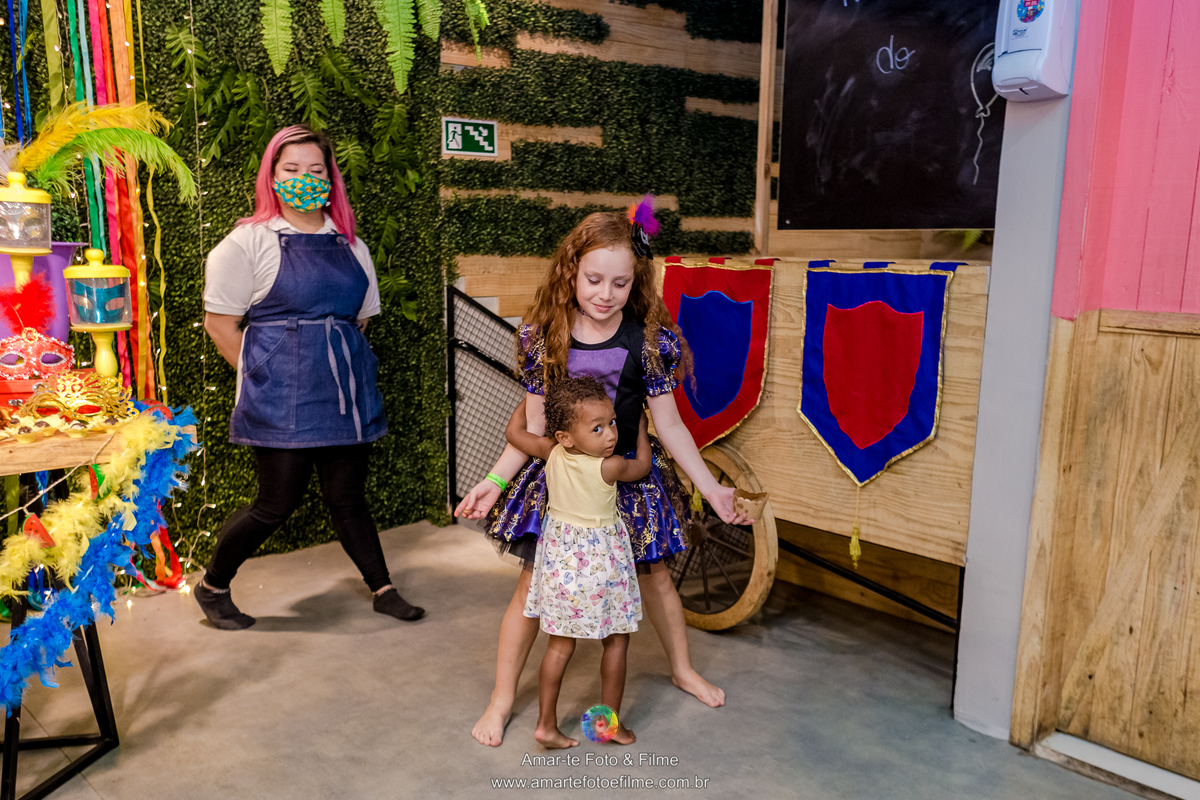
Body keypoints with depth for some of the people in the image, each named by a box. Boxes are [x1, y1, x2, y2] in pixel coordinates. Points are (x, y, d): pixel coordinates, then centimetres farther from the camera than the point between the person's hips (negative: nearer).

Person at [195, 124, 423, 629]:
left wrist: (337, 359, 11)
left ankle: (383, 590, 22)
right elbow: (218, 322, -3)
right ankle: (212, 586, 23)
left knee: (348, 496, 10)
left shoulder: (349, 245, 13)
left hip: (346, 390, 5)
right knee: (278, 502, 0)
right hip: (282, 398, -4)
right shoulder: (250, 241, -2)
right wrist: (262, 376, -3)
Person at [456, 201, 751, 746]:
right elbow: (533, 427, -3)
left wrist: (711, 488, -3)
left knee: (653, 573, 15)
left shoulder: (648, 339, -11)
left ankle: (682, 670, 42)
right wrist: (493, 482, -10)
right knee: (534, 583, 1)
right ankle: (502, 699, 21)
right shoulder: (543, 336, -9)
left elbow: (669, 425, -3)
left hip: (627, 477, 1)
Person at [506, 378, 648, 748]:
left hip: (560, 555, 5)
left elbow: (513, 432, 8)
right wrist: (640, 424, 14)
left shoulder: (552, 454, -9)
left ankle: (546, 724, 17)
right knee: (617, 640, 14)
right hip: (600, 559, -5)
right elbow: (642, 465, 2)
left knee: (561, 644, 14)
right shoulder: (610, 467, -20)